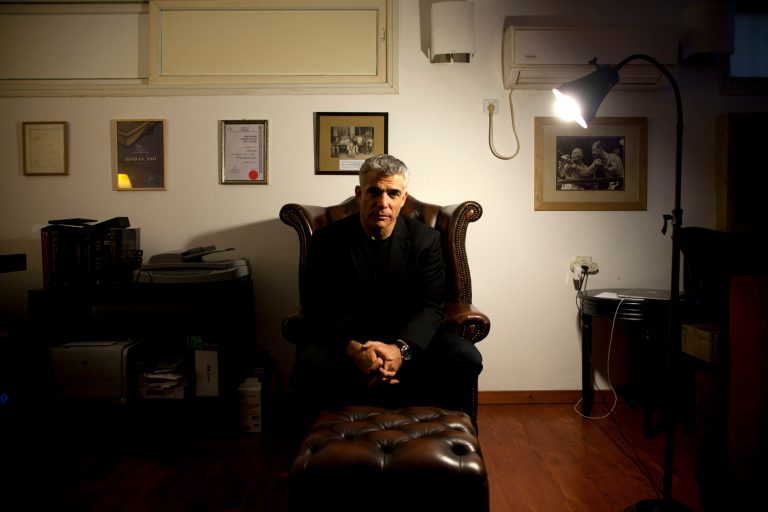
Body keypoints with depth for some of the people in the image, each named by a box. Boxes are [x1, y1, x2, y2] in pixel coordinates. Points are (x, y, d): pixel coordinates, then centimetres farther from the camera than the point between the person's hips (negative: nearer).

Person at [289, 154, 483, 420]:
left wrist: (401, 349, -26)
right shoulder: (327, 239, -4)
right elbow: (318, 308, -8)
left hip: (407, 338, 1)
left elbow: (431, 306, -5)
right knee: (309, 368, -32)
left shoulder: (426, 239, -2)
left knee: (466, 358, -24)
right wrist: (354, 350, -27)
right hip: (346, 339, -1)